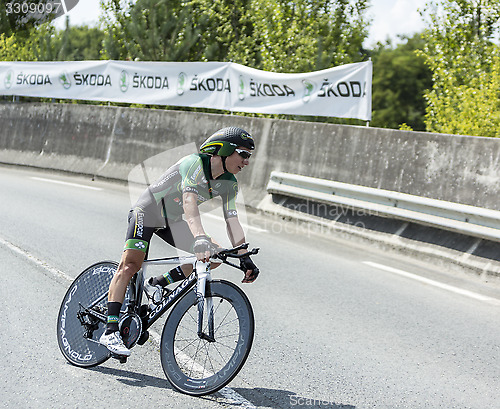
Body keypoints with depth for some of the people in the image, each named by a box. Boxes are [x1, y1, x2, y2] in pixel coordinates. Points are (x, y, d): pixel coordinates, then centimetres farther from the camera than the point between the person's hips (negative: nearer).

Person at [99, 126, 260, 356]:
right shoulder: (195, 163, -29)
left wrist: (245, 259, -15)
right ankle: (110, 331, -20)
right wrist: (199, 238, -57)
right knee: (130, 266, -20)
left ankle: (159, 284, 3)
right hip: (147, 212, -7)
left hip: (171, 222, 7)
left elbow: (232, 222, -5)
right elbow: (189, 201, -43)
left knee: (215, 255, -6)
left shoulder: (229, 184, -6)